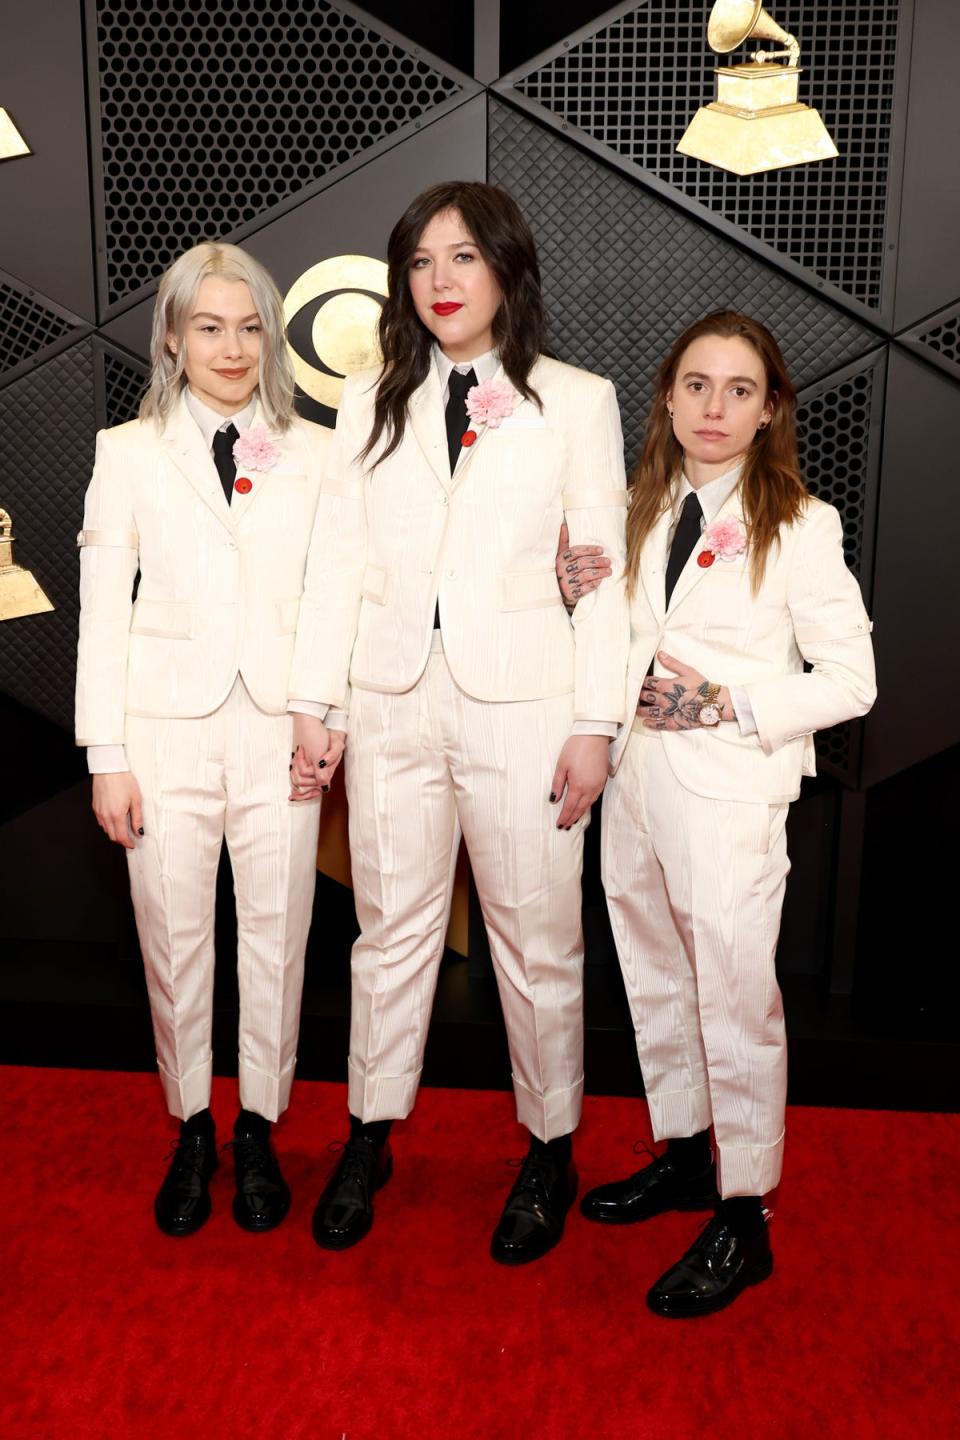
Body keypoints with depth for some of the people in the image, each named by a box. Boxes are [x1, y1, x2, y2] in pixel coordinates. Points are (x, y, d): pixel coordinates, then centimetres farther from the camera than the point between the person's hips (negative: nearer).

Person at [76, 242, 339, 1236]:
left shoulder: (315, 455, 7)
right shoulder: (129, 453, 5)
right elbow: (103, 615, 3)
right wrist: (106, 756, -2)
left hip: (279, 732, 1)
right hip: (169, 732, 0)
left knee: (276, 935, 7)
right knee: (174, 940, 7)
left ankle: (259, 1132, 26)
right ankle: (192, 1132, 28)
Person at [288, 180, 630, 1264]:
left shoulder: (577, 401, 2)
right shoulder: (370, 402, 11)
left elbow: (603, 569, -1)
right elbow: (337, 557, 7)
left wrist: (595, 725, -7)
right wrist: (314, 706, 2)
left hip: (521, 706, -2)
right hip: (393, 700, 3)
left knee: (535, 937, 7)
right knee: (391, 928, 13)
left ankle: (549, 1151, 27)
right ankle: (370, 1139, 31)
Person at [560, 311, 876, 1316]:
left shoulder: (799, 527, -8)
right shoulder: (641, 511, 8)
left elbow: (851, 679, -8)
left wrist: (729, 704, -18)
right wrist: (579, 595, -4)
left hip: (729, 790, -6)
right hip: (637, 776, 7)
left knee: (735, 999, 1)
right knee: (654, 978, 18)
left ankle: (742, 1221, 18)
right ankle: (683, 1154, 38)